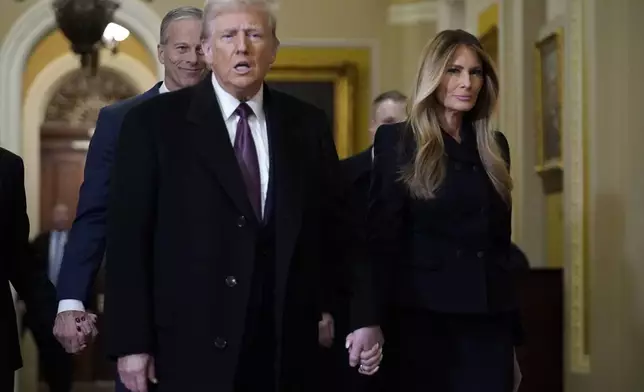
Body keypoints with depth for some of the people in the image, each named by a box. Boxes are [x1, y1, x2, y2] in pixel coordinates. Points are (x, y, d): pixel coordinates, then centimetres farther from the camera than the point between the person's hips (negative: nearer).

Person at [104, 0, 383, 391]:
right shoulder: (155, 122, -2)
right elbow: (129, 239, -4)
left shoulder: (308, 124, 8)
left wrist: (364, 316, 3)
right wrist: (132, 342, -8)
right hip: (193, 351, -3)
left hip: (288, 351, 3)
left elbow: (338, 226, 10)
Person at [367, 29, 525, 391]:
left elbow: (501, 237, 16)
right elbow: (382, 236, -5)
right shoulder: (397, 141, -1)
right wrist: (382, 318, -11)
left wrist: (513, 321, 12)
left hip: (489, 316, 4)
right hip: (422, 313, -4)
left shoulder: (494, 146, 12)